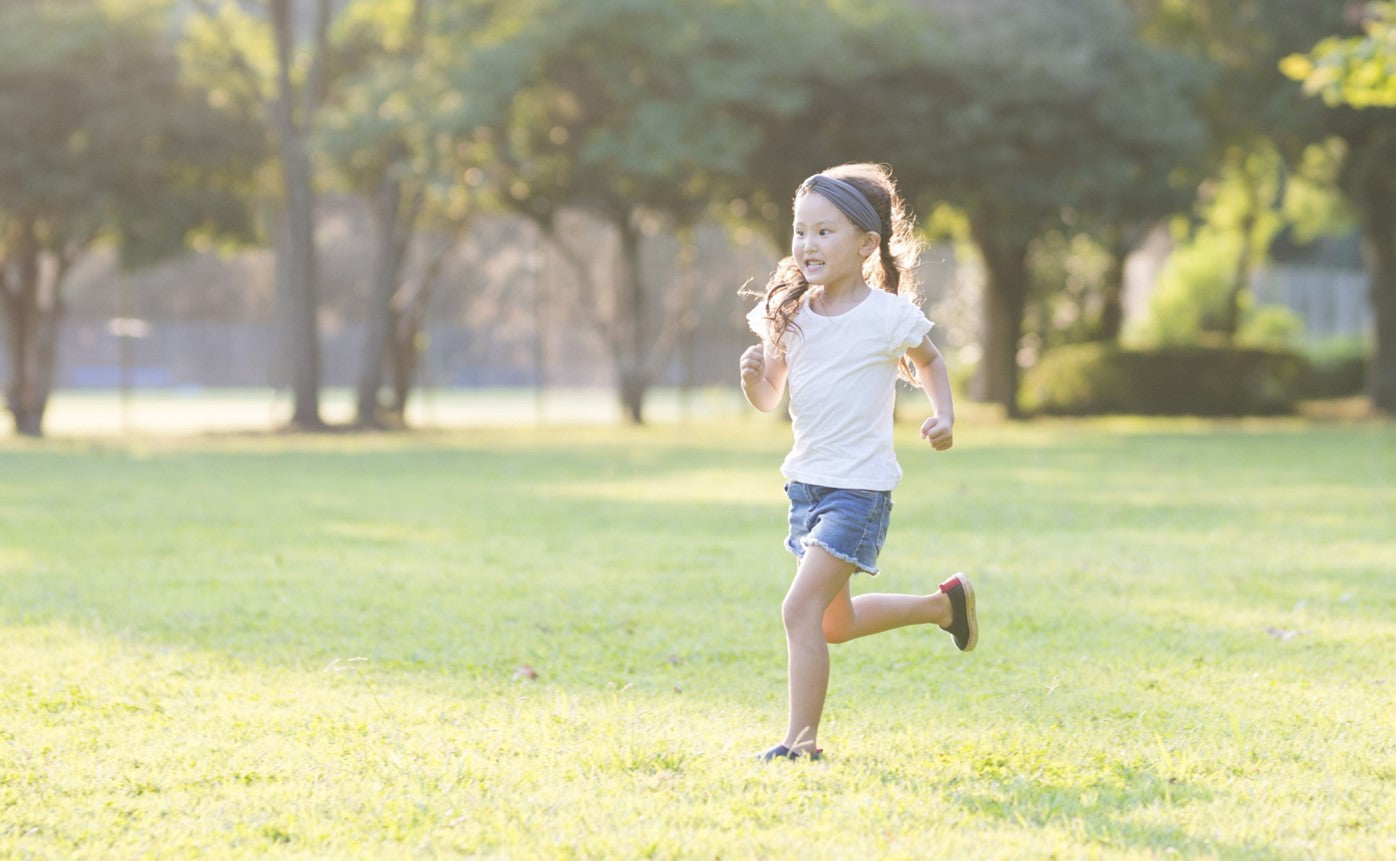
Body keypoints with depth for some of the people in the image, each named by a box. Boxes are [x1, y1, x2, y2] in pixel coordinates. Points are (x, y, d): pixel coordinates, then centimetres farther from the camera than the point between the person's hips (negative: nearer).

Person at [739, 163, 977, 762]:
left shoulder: (889, 316, -11)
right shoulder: (792, 316, 2)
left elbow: (929, 362, 10)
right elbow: (769, 400, 7)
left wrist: (944, 416, -6)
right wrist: (753, 376, -15)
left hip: (860, 488, -7)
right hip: (806, 482, 7)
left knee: (802, 609, -17)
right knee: (834, 624, 19)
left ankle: (801, 742, -10)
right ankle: (947, 603, 41)